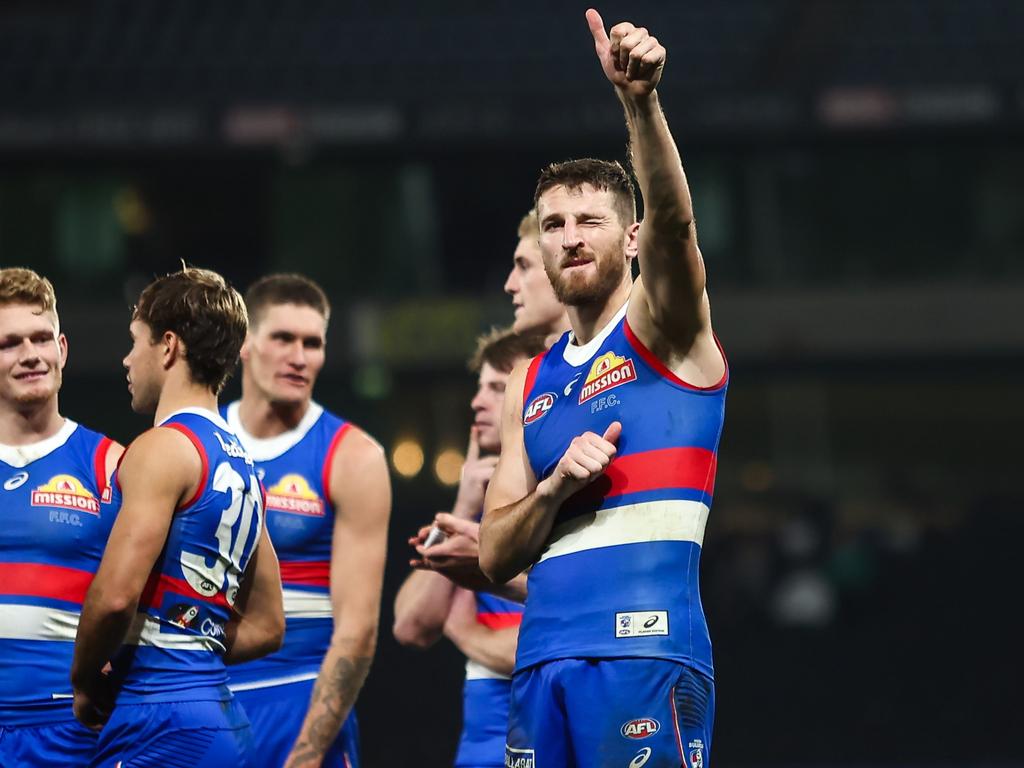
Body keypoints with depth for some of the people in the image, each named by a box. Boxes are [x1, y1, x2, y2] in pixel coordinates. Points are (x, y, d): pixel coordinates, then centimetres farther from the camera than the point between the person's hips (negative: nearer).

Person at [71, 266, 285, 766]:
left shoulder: (162, 448, -9)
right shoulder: (240, 465, 19)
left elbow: (115, 594, -20)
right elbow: (265, 628, 23)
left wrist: (86, 681, -4)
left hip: (158, 724, -9)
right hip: (223, 721, 9)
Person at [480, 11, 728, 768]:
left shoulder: (666, 328, 5)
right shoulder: (531, 385, 20)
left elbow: (673, 218, -16)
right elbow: (496, 556, 16)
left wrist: (640, 100, -33)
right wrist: (556, 486, -4)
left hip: (646, 651, -6)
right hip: (544, 659, 6)